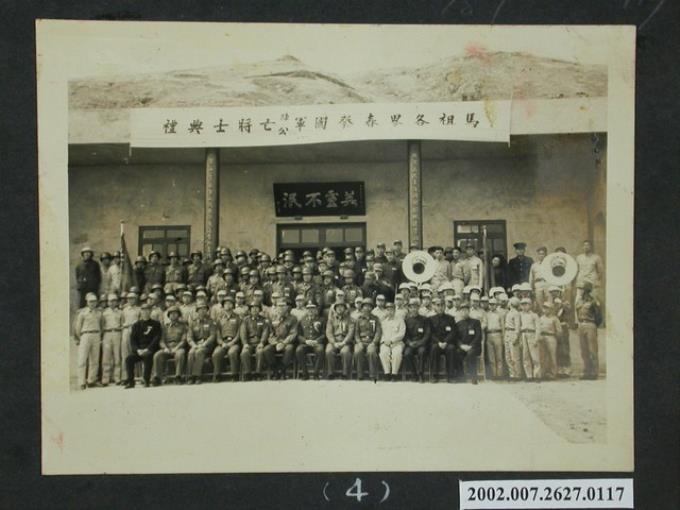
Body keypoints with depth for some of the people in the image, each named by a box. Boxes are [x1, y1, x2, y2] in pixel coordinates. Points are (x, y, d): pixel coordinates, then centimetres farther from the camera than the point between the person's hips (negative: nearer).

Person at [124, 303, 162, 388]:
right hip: (138, 349, 3)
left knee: (147, 356, -36)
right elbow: (132, 339, 8)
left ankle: (146, 381, -29)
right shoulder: (137, 325, 15)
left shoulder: (155, 324, 7)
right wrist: (137, 350, -11)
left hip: (150, 349, -3)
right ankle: (130, 381, -14)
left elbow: (157, 338, -2)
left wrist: (147, 349, -15)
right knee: (129, 358, -24)